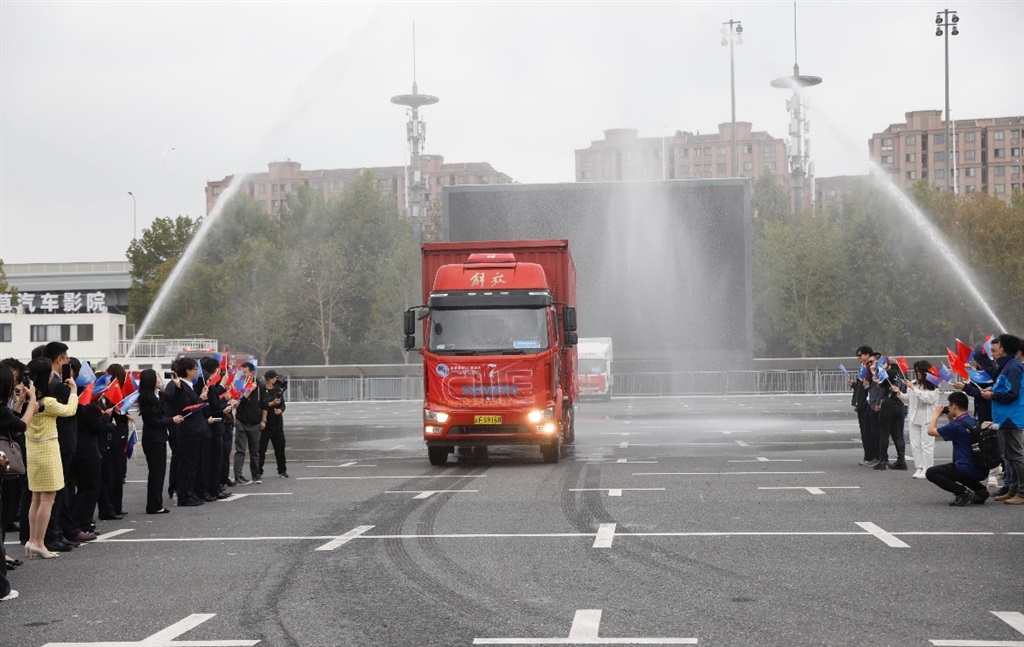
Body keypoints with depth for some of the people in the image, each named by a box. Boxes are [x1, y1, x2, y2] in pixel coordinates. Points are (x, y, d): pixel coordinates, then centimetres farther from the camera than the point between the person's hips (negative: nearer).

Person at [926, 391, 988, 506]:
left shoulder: (956, 425, -15)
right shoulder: (974, 422, 10)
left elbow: (931, 431, -4)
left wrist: (936, 414, 11)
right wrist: (950, 419, 21)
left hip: (969, 470, -9)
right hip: (982, 471, 9)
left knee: (931, 473, 0)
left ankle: (963, 492, -10)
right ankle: (980, 490, 15)